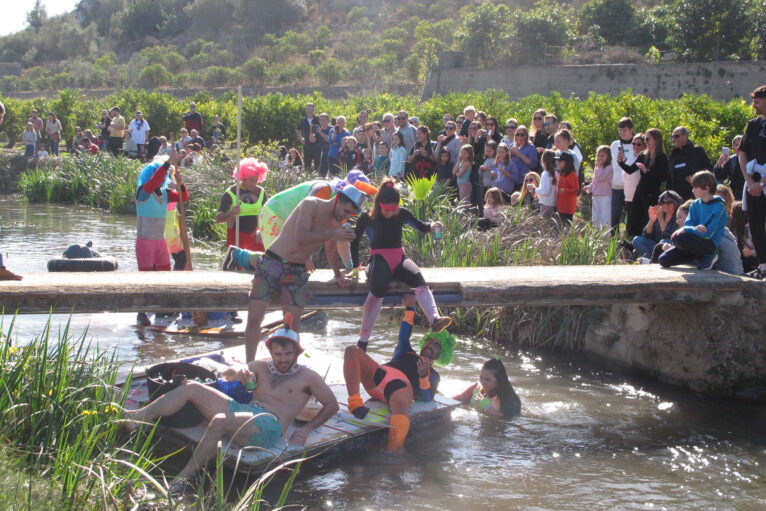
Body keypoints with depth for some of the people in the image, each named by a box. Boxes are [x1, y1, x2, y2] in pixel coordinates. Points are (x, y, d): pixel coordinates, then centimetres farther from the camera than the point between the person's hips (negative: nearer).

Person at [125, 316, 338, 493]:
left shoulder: (307, 377, 12)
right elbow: (227, 374, 18)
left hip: (268, 424, -7)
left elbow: (332, 405, 11)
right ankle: (136, 418, -15)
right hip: (242, 410, 7)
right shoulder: (262, 368, 25)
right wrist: (238, 371, -7)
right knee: (190, 387, -7)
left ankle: (183, 478, -38)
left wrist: (307, 429, -2)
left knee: (219, 421, -37)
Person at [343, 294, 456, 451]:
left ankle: (392, 452, -63)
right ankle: (355, 404, -37)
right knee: (352, 351, -21)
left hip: (401, 385, -4)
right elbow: (403, 337, 19)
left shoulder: (433, 375, 31)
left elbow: (427, 398, 12)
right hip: (380, 375, 4)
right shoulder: (408, 354, 41)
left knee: (402, 407, -43)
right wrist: (410, 309, 14)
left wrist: (423, 376, -5)